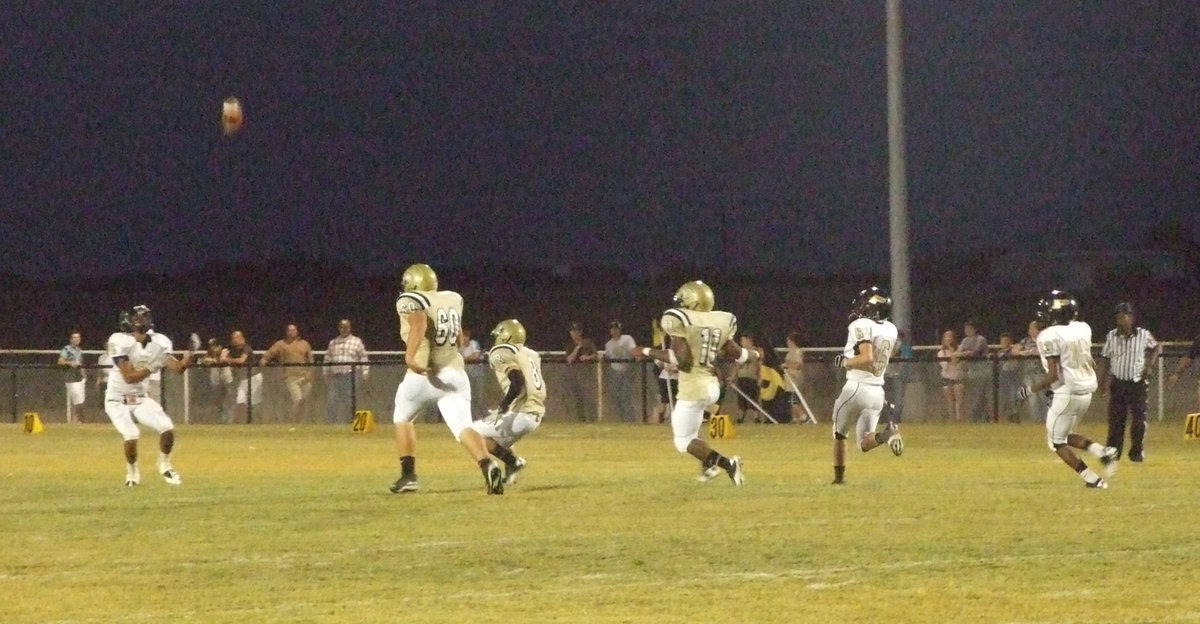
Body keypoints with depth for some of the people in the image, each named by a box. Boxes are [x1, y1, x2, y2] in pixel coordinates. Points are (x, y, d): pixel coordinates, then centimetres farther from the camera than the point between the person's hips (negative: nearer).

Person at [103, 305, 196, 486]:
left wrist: (191, 352, -27)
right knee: (132, 435, -24)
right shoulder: (121, 342, -19)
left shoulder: (158, 343, -3)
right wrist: (152, 368, -29)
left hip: (140, 400, 5)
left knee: (167, 428, -12)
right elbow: (129, 377, -24)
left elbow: (179, 368, -12)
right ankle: (132, 471, 5)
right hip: (118, 401, -5)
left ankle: (164, 465, 16)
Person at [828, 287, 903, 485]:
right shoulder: (890, 330, 8)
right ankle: (886, 435, -23)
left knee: (839, 434, 17)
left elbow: (867, 359, -27)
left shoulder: (861, 326, -15)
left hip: (857, 388, -6)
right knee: (864, 443, 7)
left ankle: (839, 477, 17)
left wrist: (845, 362, -11)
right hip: (878, 391, 6)